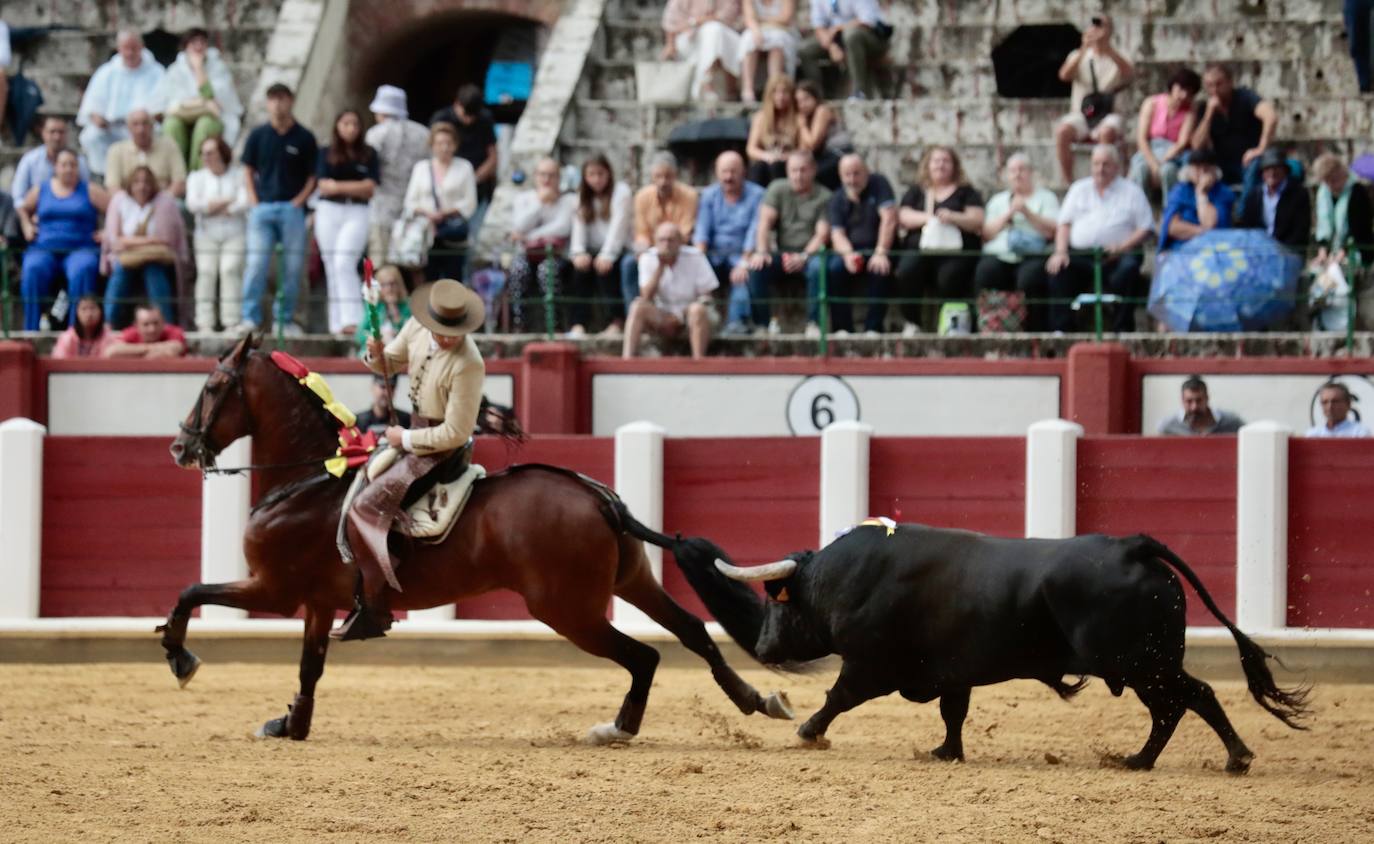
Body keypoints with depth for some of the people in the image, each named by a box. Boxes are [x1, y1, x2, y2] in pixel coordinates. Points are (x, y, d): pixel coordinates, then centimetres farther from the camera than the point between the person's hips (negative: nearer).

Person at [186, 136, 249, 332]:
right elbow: (192, 204, -2)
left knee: (230, 271, -17)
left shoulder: (238, 175, 6)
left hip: (234, 233, -2)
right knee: (206, 273, -11)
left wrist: (212, 207, -3)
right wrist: (226, 202, -5)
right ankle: (205, 323, -14)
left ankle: (231, 321, -19)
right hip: (207, 234, 2)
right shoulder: (196, 177, 15)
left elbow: (244, 203, -9)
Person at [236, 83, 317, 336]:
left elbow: (312, 176, 6)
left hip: (292, 208, 0)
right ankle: (250, 317, -2)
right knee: (256, 263, -6)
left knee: (293, 266, 2)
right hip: (262, 208, 0)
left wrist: (299, 200, -7)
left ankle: (286, 320, 10)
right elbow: (248, 170, 12)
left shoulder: (304, 138, 3)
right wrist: (253, 200, 0)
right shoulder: (258, 136, 6)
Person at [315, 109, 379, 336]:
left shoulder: (368, 155, 8)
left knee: (344, 263, -19)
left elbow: (370, 188, -1)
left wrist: (338, 186, -7)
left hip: (357, 213, -2)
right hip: (329, 211, 2)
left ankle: (352, 319, -25)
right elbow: (324, 186, 1)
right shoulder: (326, 154, 10)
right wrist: (355, 187, -10)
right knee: (332, 267, 2)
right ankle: (337, 323, 5)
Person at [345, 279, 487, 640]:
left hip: (442, 450, -9)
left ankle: (373, 611, -10)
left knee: (364, 508, -15)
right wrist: (376, 354, -10)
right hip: (415, 431, 9)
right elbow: (390, 363, 13)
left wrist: (406, 439, -16)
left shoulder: (468, 366, -29)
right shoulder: (417, 329, -7)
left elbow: (455, 433, -24)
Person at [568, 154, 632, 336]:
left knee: (605, 267, -35)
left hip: (617, 250, -4)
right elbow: (579, 226, 4)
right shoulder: (583, 196, 18)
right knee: (580, 266, -28)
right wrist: (578, 252, -16)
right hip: (593, 251, 4)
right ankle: (578, 324, -34)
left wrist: (607, 255, -26)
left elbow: (618, 226, -13)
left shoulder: (621, 192, 0)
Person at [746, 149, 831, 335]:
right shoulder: (777, 189, 11)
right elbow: (765, 222, 0)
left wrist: (804, 256, -24)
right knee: (756, 266, -28)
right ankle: (762, 321, -19)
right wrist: (761, 252, -17)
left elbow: (822, 234, -6)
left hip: (810, 253, -2)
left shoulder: (823, 196, 3)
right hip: (782, 254, 2)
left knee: (818, 267, -37)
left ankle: (814, 323, -27)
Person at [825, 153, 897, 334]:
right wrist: (848, 254, -28)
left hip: (876, 249, -2)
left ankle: (873, 326, -26)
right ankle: (842, 327, -23)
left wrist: (881, 253, -25)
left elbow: (889, 219, -13)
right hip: (851, 250, 2)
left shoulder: (879, 185, -2)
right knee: (834, 268, -29)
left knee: (880, 269, -35)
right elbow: (837, 234, -5)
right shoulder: (837, 200, 6)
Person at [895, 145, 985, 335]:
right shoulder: (917, 192, 23)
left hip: (956, 250, -2)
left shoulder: (966, 192, 17)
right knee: (906, 271, -31)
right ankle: (911, 323, -21)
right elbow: (903, 217, 9)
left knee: (948, 276, -35)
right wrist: (928, 218, -9)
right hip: (921, 249, 2)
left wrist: (953, 218, -14)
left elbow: (977, 221, 5)